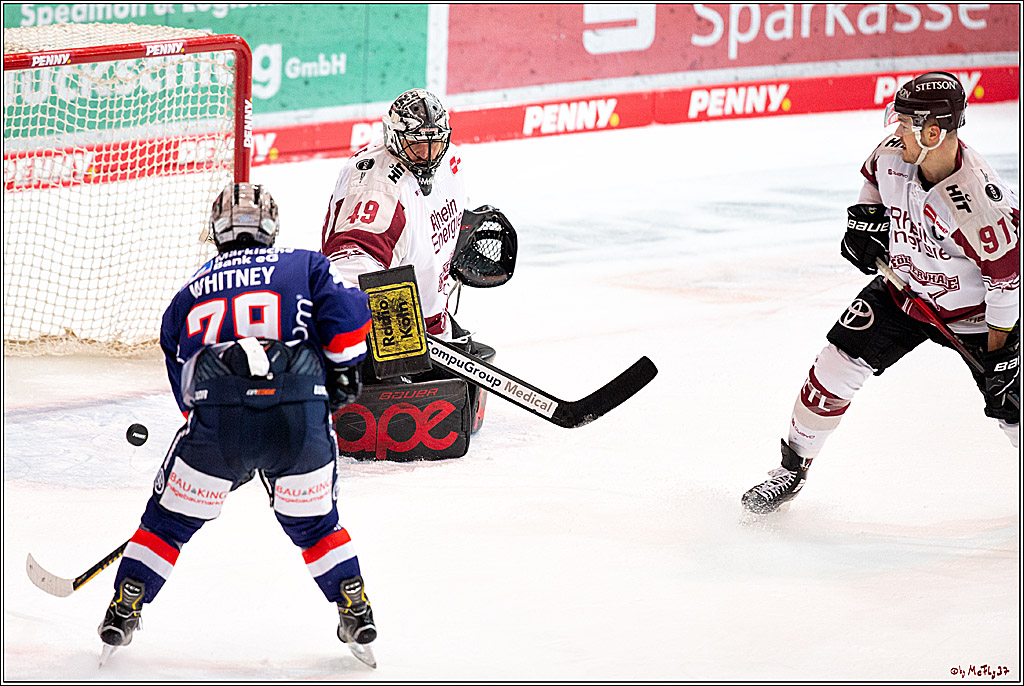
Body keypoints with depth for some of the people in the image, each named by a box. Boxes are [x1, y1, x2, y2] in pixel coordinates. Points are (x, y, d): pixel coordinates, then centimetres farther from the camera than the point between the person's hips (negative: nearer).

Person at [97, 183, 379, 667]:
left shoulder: (188, 295, 27)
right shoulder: (305, 267, 21)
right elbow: (346, 311, 2)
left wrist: (234, 454, 39)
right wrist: (344, 371, 17)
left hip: (217, 421, 0)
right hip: (302, 418, 0)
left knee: (169, 520, 19)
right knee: (314, 524, 24)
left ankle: (122, 614, 20)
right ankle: (357, 614, 21)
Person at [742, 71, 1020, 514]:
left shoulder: (976, 203, -37)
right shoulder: (894, 154, -18)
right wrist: (865, 216, -4)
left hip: (972, 309, -5)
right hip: (904, 288, 5)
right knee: (837, 365, -1)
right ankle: (792, 469, 16)